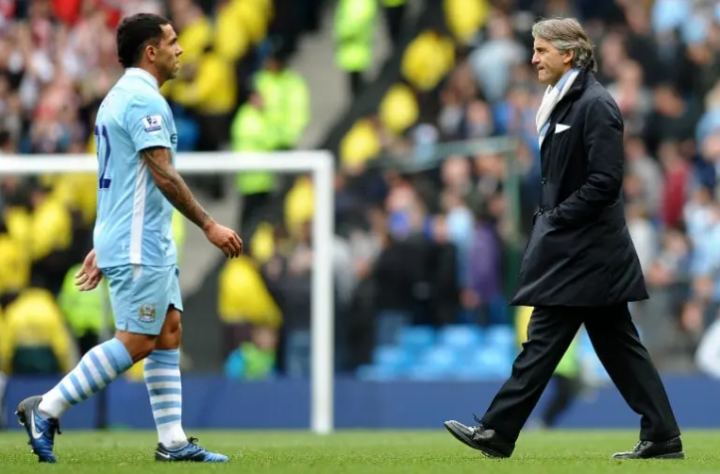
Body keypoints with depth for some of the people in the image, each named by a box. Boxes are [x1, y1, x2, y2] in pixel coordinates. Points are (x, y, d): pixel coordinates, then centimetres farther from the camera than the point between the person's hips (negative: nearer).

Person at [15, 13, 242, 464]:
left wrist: (103, 247, 23)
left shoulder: (119, 97, 17)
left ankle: (174, 441, 8)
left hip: (151, 244, 10)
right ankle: (46, 409, -6)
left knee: (168, 334, 8)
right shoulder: (144, 100, -15)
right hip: (139, 247, -10)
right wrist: (209, 225, -17)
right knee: (135, 342, -8)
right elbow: (164, 176, -21)